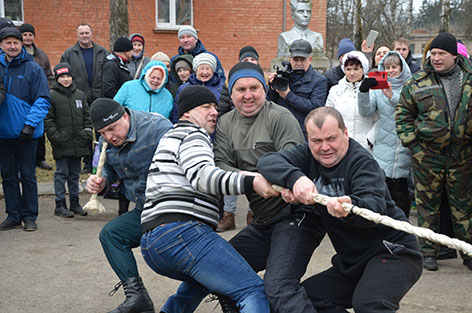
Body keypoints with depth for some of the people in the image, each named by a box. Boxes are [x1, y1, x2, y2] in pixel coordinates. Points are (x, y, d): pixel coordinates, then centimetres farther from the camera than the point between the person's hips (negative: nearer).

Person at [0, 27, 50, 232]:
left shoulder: (33, 68, -4)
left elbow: (42, 101, -7)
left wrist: (30, 124, -16)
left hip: (26, 132, -4)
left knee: (27, 175, 3)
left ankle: (29, 217, 13)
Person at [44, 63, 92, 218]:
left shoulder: (80, 94, 13)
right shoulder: (51, 95, -3)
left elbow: (86, 115, 20)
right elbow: (48, 120, -5)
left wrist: (88, 130, 7)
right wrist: (55, 136, -13)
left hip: (78, 142, 5)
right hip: (61, 143, -5)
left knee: (75, 173, 12)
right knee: (61, 173, -1)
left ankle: (75, 203, 21)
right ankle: (60, 205, 6)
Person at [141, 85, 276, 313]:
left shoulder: (170, 138, 32)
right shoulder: (192, 134, 2)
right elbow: (201, 175, -17)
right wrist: (251, 183, -27)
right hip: (182, 231, -9)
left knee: (203, 278, 37)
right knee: (256, 292, -14)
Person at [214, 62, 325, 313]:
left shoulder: (280, 117, -9)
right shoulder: (226, 123, 12)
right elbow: (219, 164, 1)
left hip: (295, 216, -8)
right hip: (262, 222, 8)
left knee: (278, 287, -24)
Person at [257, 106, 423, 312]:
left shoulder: (362, 161, -17)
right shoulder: (309, 155, 1)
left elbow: (376, 208, -34)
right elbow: (267, 161, -13)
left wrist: (350, 207, -57)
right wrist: (294, 178, -33)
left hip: (392, 252, -7)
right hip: (351, 262, 7)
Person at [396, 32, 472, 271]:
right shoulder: (418, 82, -1)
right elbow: (403, 114, 4)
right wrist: (411, 143, -4)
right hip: (428, 154, -1)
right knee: (427, 204, 7)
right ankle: (428, 252, 18)